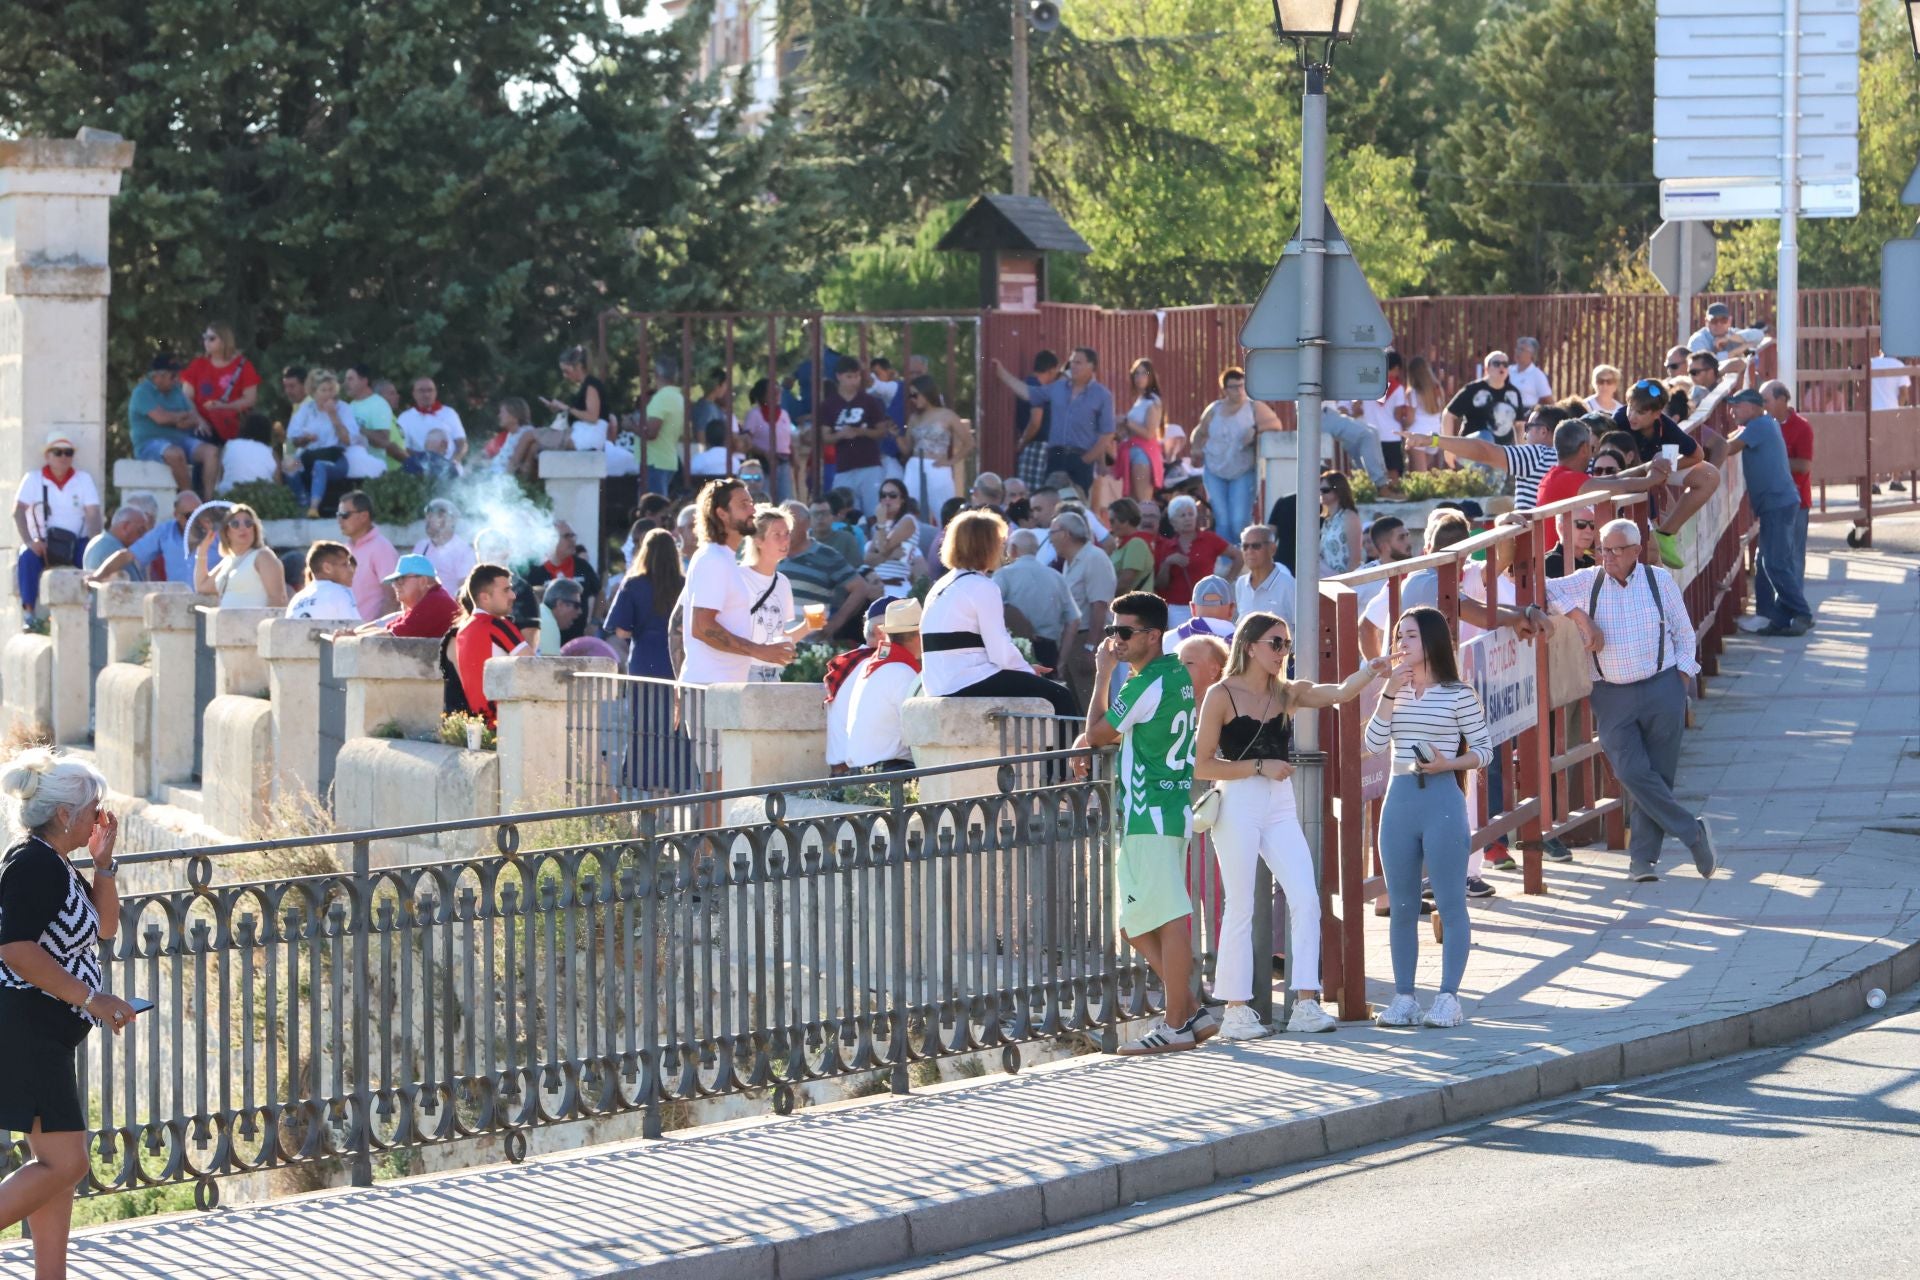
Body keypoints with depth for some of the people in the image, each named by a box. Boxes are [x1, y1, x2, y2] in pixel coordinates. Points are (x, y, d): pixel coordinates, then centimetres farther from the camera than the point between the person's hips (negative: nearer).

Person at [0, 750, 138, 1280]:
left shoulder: (54, 864, 16)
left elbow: (104, 927, 26)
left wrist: (103, 861, 11)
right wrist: (92, 999, -23)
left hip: (46, 1036, 11)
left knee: (57, 1163, 12)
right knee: (64, 1164, -13)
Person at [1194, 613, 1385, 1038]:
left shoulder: (1288, 694, 10)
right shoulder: (1222, 695, -3)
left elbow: (1341, 693, -4)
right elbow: (1201, 766, -6)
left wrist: (1370, 670, -22)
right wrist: (1259, 766, -12)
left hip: (1280, 807, 5)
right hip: (1238, 807, -5)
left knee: (1306, 900, -6)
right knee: (1240, 908, -2)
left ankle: (1305, 1003, -4)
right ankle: (1235, 1010, 5)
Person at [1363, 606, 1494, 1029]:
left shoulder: (1458, 694, -2)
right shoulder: (1396, 691, 12)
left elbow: (1484, 751, 0)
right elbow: (1373, 745, 0)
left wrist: (1447, 764, -16)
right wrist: (1390, 692, -7)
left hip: (1442, 800, -5)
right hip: (1400, 800, 5)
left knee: (1450, 904, -3)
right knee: (1401, 907, 8)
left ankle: (1449, 998, 0)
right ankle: (1403, 998, 13)